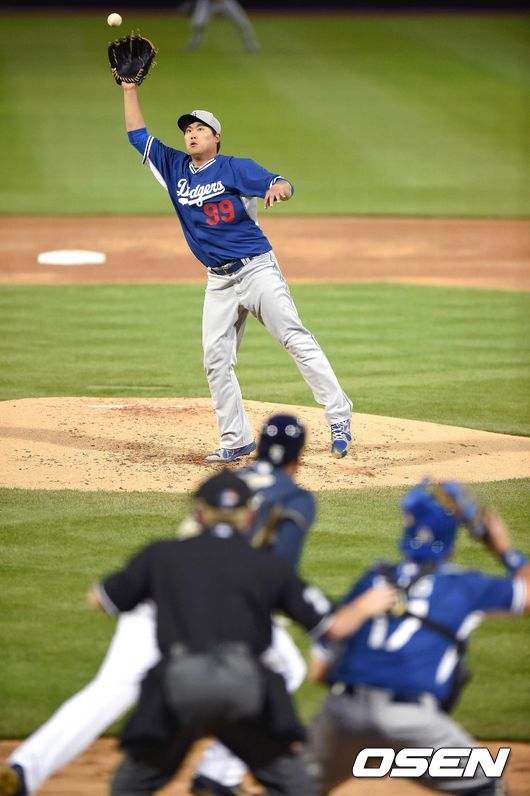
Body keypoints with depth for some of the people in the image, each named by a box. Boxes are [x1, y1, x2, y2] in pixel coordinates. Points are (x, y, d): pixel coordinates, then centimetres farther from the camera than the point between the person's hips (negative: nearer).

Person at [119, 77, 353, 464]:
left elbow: (281, 185, -16)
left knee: (296, 339, -14)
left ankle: (339, 417, -14)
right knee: (216, 361, 1)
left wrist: (278, 188, -40)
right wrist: (130, 89, 8)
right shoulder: (175, 169, 11)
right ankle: (236, 441, 8)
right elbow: (138, 135, 14)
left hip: (257, 269, -6)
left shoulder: (235, 168, -4)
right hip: (219, 282, 6)